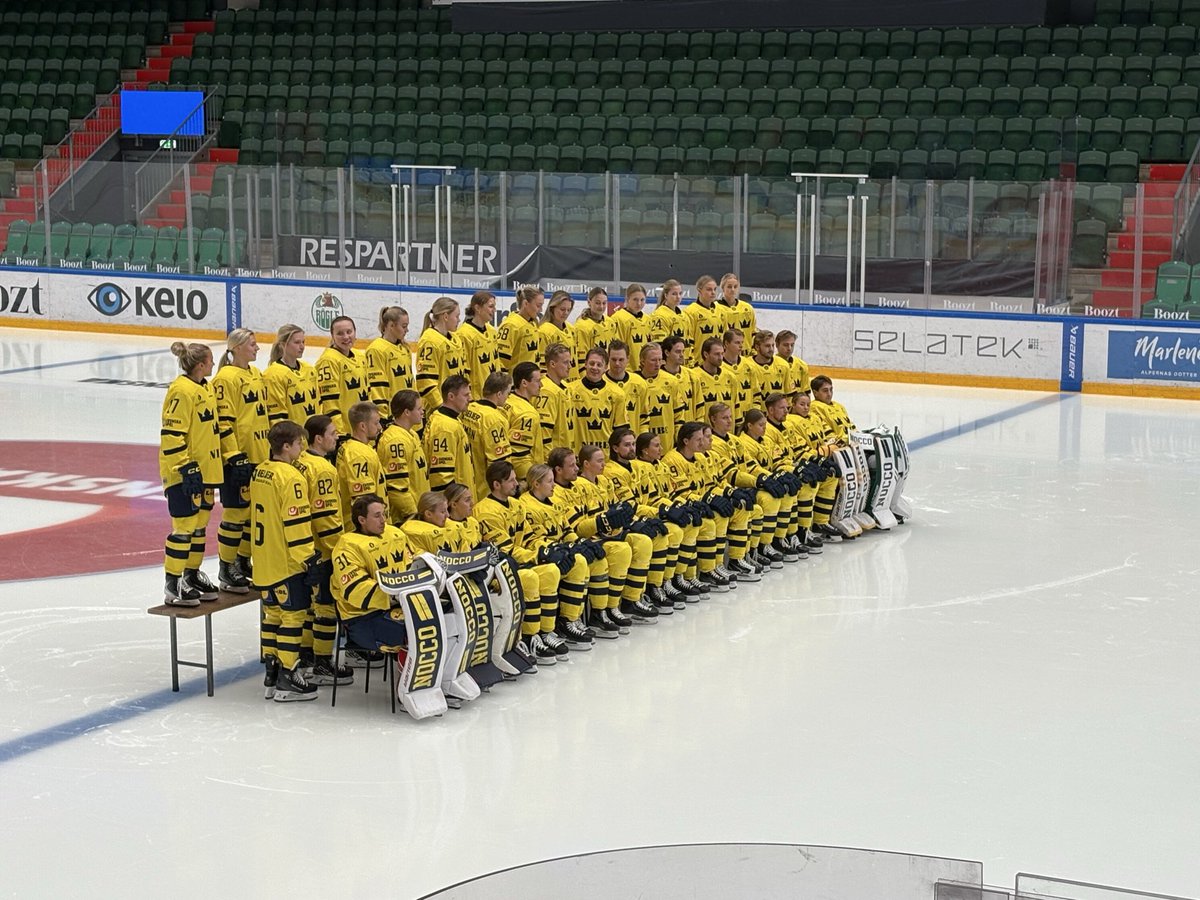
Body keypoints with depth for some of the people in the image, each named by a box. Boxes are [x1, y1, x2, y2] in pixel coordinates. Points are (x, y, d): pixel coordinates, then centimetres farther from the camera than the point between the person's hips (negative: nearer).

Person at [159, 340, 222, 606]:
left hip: (205, 470, 10)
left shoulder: (204, 388, 13)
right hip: (184, 474, -10)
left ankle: (192, 575, 28)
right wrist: (187, 469, -22)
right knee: (185, 526, -7)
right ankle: (173, 586, 0)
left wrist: (214, 467, 24)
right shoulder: (182, 391, -18)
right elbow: (172, 435, -21)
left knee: (200, 523, 16)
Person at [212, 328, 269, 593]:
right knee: (235, 512, -3)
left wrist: (271, 449, 22)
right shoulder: (226, 378, -13)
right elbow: (223, 422, -16)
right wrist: (235, 457, -18)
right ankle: (226, 570, 6)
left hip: (260, 457, 9)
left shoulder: (256, 374, 15)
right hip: (237, 460, -9)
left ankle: (243, 561, 27)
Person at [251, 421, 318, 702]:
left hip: (265, 560, 9)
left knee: (272, 613, 16)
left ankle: (271, 674, 22)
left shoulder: (259, 472, 9)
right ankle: (287, 680, 1)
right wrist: (309, 560, -17)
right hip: (287, 562, -9)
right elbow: (296, 523, -21)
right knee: (293, 615, -1)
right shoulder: (291, 478, -19)